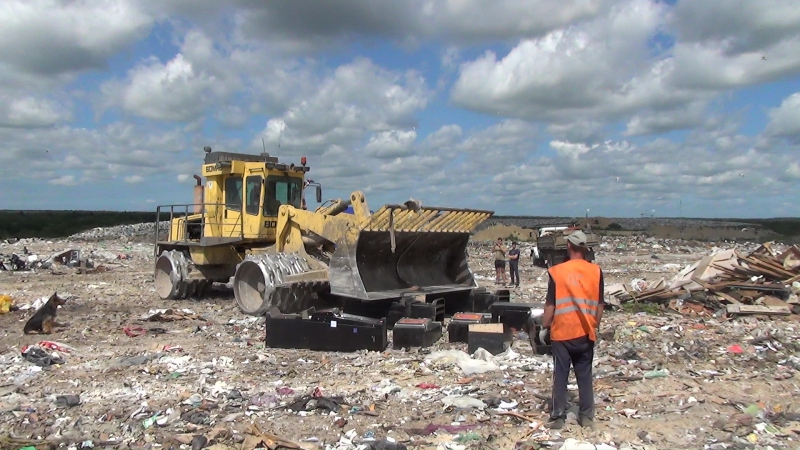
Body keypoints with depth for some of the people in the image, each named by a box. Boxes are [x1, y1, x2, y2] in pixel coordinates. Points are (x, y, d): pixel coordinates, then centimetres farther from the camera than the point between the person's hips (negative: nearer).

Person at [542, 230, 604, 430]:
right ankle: (587, 416, 19)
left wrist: (544, 327, 5)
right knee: (585, 375, 13)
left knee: (560, 375, 6)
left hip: (562, 332, -2)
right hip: (585, 333, 2)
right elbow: (599, 305, 4)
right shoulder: (596, 271, -2)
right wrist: (595, 326, 16)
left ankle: (558, 417, 11)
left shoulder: (557, 271, -9)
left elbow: (550, 305, -7)